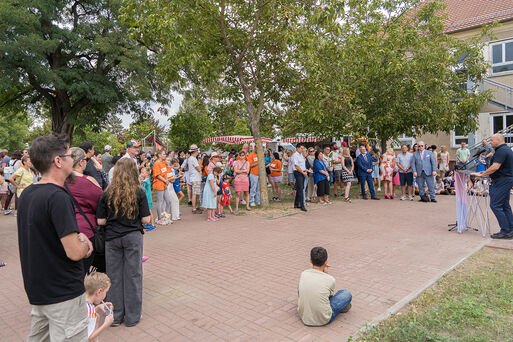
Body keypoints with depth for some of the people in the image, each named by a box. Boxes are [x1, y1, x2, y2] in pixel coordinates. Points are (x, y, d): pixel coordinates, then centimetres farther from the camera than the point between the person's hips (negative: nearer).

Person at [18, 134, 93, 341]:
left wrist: (77, 237, 3)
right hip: (62, 293, -9)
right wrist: (85, 246, -4)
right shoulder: (58, 197, -24)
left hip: (37, 289, 9)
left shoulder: (27, 194, 5)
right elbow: (74, 253, -27)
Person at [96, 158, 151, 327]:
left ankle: (116, 316, 24)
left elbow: (100, 221, -4)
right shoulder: (139, 192, -8)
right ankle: (132, 317, 19)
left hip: (112, 237, 1)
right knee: (133, 275, 9)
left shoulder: (107, 194, -5)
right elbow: (146, 219, -8)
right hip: (133, 237, -1)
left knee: (114, 276, 12)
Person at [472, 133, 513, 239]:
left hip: (502, 181, -11)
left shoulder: (501, 151, -16)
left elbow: (495, 167, -24)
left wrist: (482, 174, -16)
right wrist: (486, 172, 22)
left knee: (495, 205, -9)